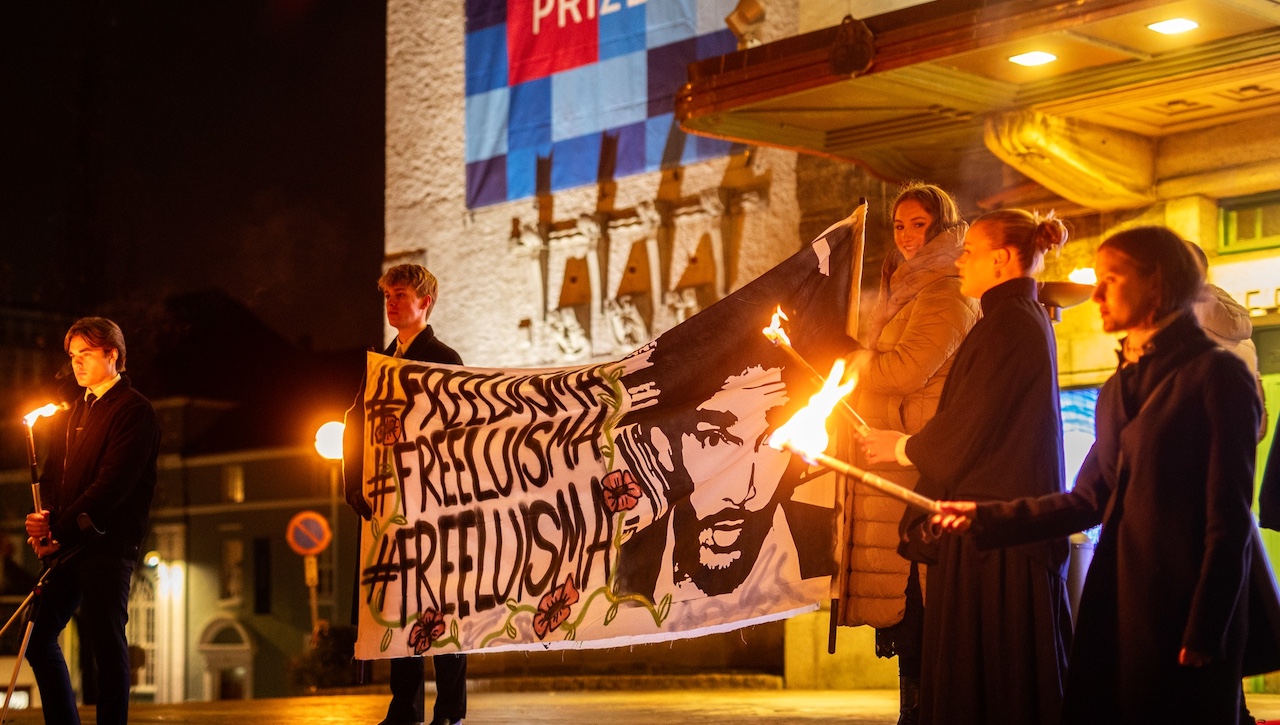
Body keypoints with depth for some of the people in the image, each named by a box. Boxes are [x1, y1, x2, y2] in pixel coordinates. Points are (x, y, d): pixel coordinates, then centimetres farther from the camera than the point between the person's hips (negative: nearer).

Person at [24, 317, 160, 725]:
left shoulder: (135, 411, -6)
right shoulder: (73, 414, 20)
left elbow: (113, 483, -16)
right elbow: (53, 475, 16)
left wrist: (60, 530, -19)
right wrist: (42, 520, -4)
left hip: (108, 545, -8)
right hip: (67, 546, 8)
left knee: (107, 642, -6)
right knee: (40, 638, 8)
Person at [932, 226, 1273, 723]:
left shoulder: (1214, 375, -7)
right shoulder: (1119, 388, 17)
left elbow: (1228, 518, -11)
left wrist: (1205, 634, -15)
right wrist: (987, 519, 12)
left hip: (1185, 604, -7)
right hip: (1115, 601, 7)